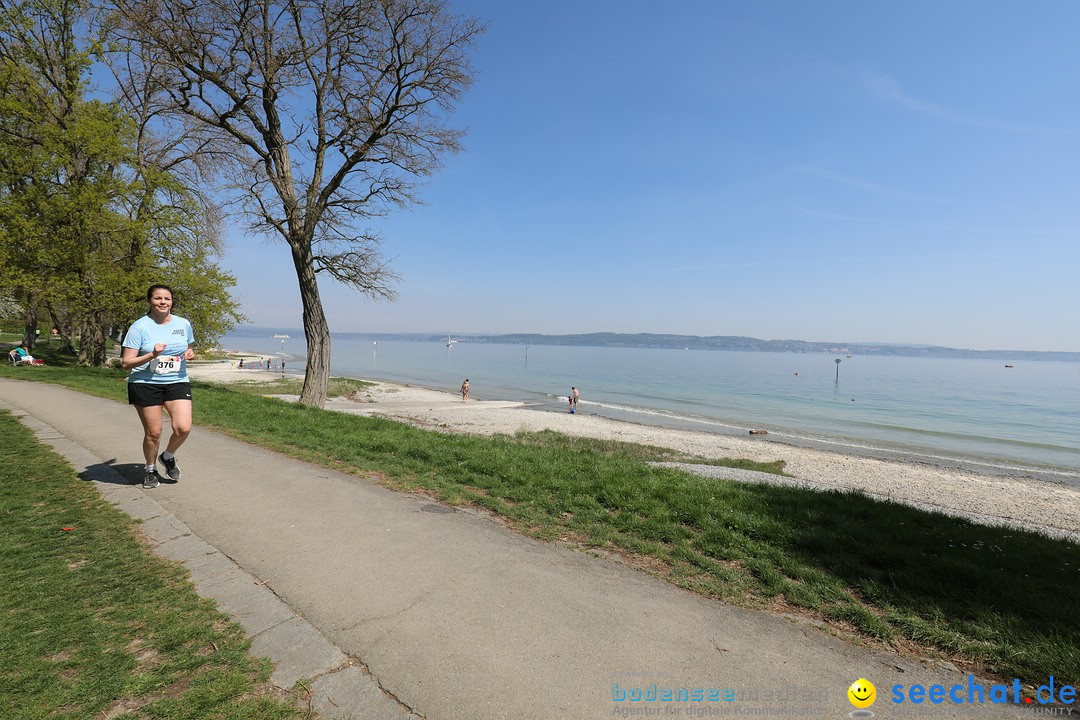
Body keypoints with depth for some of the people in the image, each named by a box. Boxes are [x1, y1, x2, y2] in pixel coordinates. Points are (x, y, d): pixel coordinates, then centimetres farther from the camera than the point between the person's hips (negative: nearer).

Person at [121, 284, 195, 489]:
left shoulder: (183, 324, 7)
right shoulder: (139, 327, -5)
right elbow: (126, 363, -6)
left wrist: (189, 354, 0)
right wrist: (152, 355, -21)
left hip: (177, 382, 3)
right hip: (145, 384, -2)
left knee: (183, 428, -11)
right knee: (153, 432, 3)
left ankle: (168, 457, 20)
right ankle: (150, 469, 28)